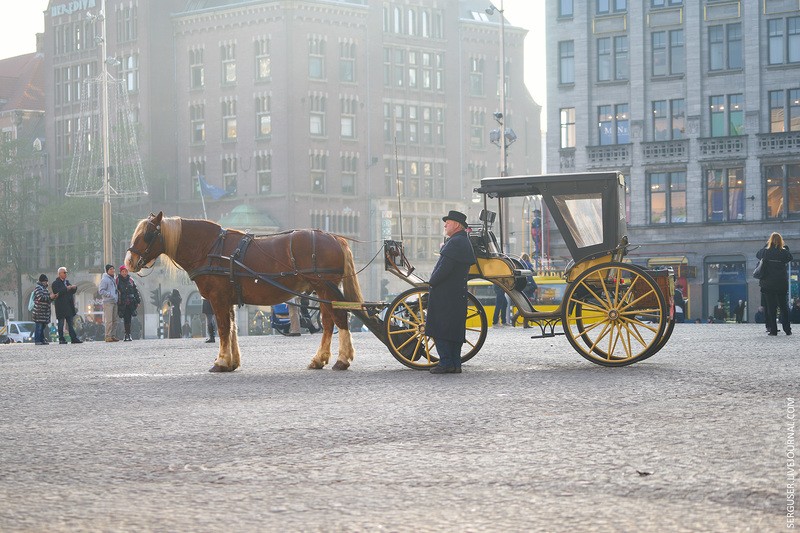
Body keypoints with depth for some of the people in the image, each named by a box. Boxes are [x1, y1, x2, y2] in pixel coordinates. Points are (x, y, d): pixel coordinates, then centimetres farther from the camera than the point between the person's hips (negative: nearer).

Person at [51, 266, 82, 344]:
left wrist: (74, 288, -3)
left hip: (69, 306, 6)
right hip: (61, 307, -6)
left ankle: (74, 338, 4)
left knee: (71, 324, 5)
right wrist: (66, 289, -22)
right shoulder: (55, 283, -5)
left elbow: (72, 292, 18)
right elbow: (57, 292, -19)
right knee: (61, 324, 0)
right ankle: (61, 339, 3)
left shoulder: (67, 281, 17)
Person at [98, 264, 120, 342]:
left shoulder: (113, 279, 20)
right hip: (108, 302, -9)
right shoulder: (104, 279, -6)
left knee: (115, 320, 8)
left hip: (114, 302, 9)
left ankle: (112, 335, 14)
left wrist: (117, 296, 13)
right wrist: (110, 295, -20)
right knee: (109, 320, -11)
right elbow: (101, 290, -13)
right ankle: (108, 337, -10)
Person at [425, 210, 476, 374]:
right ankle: (455, 363, 12)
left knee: (439, 329, -6)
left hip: (444, 293, -10)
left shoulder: (455, 242, -15)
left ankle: (446, 363, -9)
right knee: (454, 329, 11)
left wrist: (432, 282, -9)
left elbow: (445, 268, -22)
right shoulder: (465, 242, 17)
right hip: (459, 293, 10)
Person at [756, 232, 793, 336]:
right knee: (784, 307, 8)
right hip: (782, 284, 0)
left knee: (771, 307, 3)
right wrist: (786, 247, 12)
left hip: (768, 284, 0)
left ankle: (773, 330, -1)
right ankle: (787, 329, 8)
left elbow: (757, 254, 15)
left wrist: (766, 245, 20)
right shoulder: (784, 252, -6)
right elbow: (791, 257, 13)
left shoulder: (765, 251, -4)